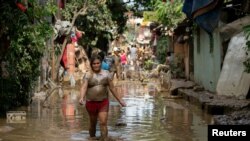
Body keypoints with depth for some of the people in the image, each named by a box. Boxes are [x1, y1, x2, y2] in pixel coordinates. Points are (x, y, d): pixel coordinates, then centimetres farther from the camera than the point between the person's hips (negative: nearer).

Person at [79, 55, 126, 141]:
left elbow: (112, 88, 5)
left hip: (103, 102, 0)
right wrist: (81, 98, -38)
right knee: (93, 123, 13)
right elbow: (83, 87, -19)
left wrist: (120, 100, 6)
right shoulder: (88, 75, -6)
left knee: (103, 123, -10)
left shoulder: (106, 74, 0)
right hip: (91, 102, 0)